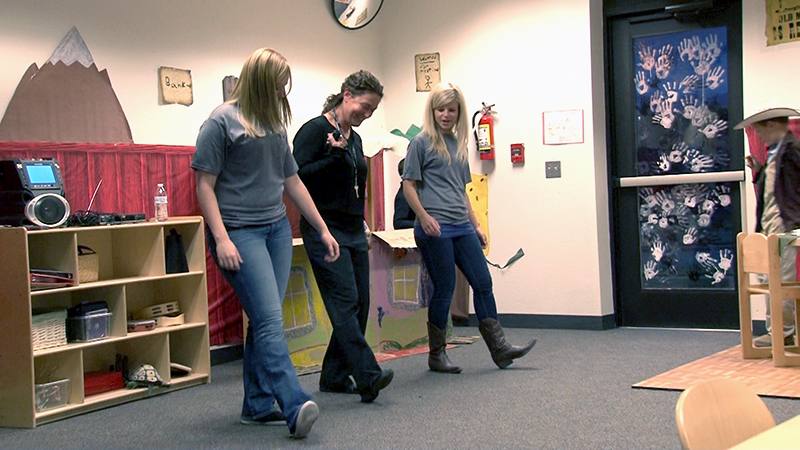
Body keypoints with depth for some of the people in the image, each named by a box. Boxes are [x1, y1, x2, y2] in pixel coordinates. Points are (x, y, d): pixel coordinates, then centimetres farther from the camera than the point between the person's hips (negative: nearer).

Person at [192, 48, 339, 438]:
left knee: (264, 319, 5)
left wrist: (322, 229, 21)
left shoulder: (275, 122, 17)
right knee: (269, 318, -15)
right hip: (239, 231, -7)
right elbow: (205, 185, -7)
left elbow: (291, 181, 22)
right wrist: (221, 238, -16)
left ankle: (258, 406, 12)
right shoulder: (222, 121, -5)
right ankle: (295, 406, -21)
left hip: (277, 229, 7)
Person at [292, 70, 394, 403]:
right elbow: (297, 176, -16)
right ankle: (367, 376, -20)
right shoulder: (316, 130, -7)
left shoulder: (354, 138, 18)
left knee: (360, 304, 5)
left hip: (354, 231, 9)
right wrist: (335, 156, -19)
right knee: (345, 301, -15)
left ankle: (334, 376, 13)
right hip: (324, 229, -9)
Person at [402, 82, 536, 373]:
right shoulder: (422, 142, -3)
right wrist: (423, 216, -18)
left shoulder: (458, 144, 17)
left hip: (462, 228, 7)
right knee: (444, 289, -2)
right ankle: (436, 356, 11)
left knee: (483, 283, 4)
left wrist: (476, 225, 18)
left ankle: (499, 348, 11)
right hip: (435, 229, -7)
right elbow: (408, 184, -6)